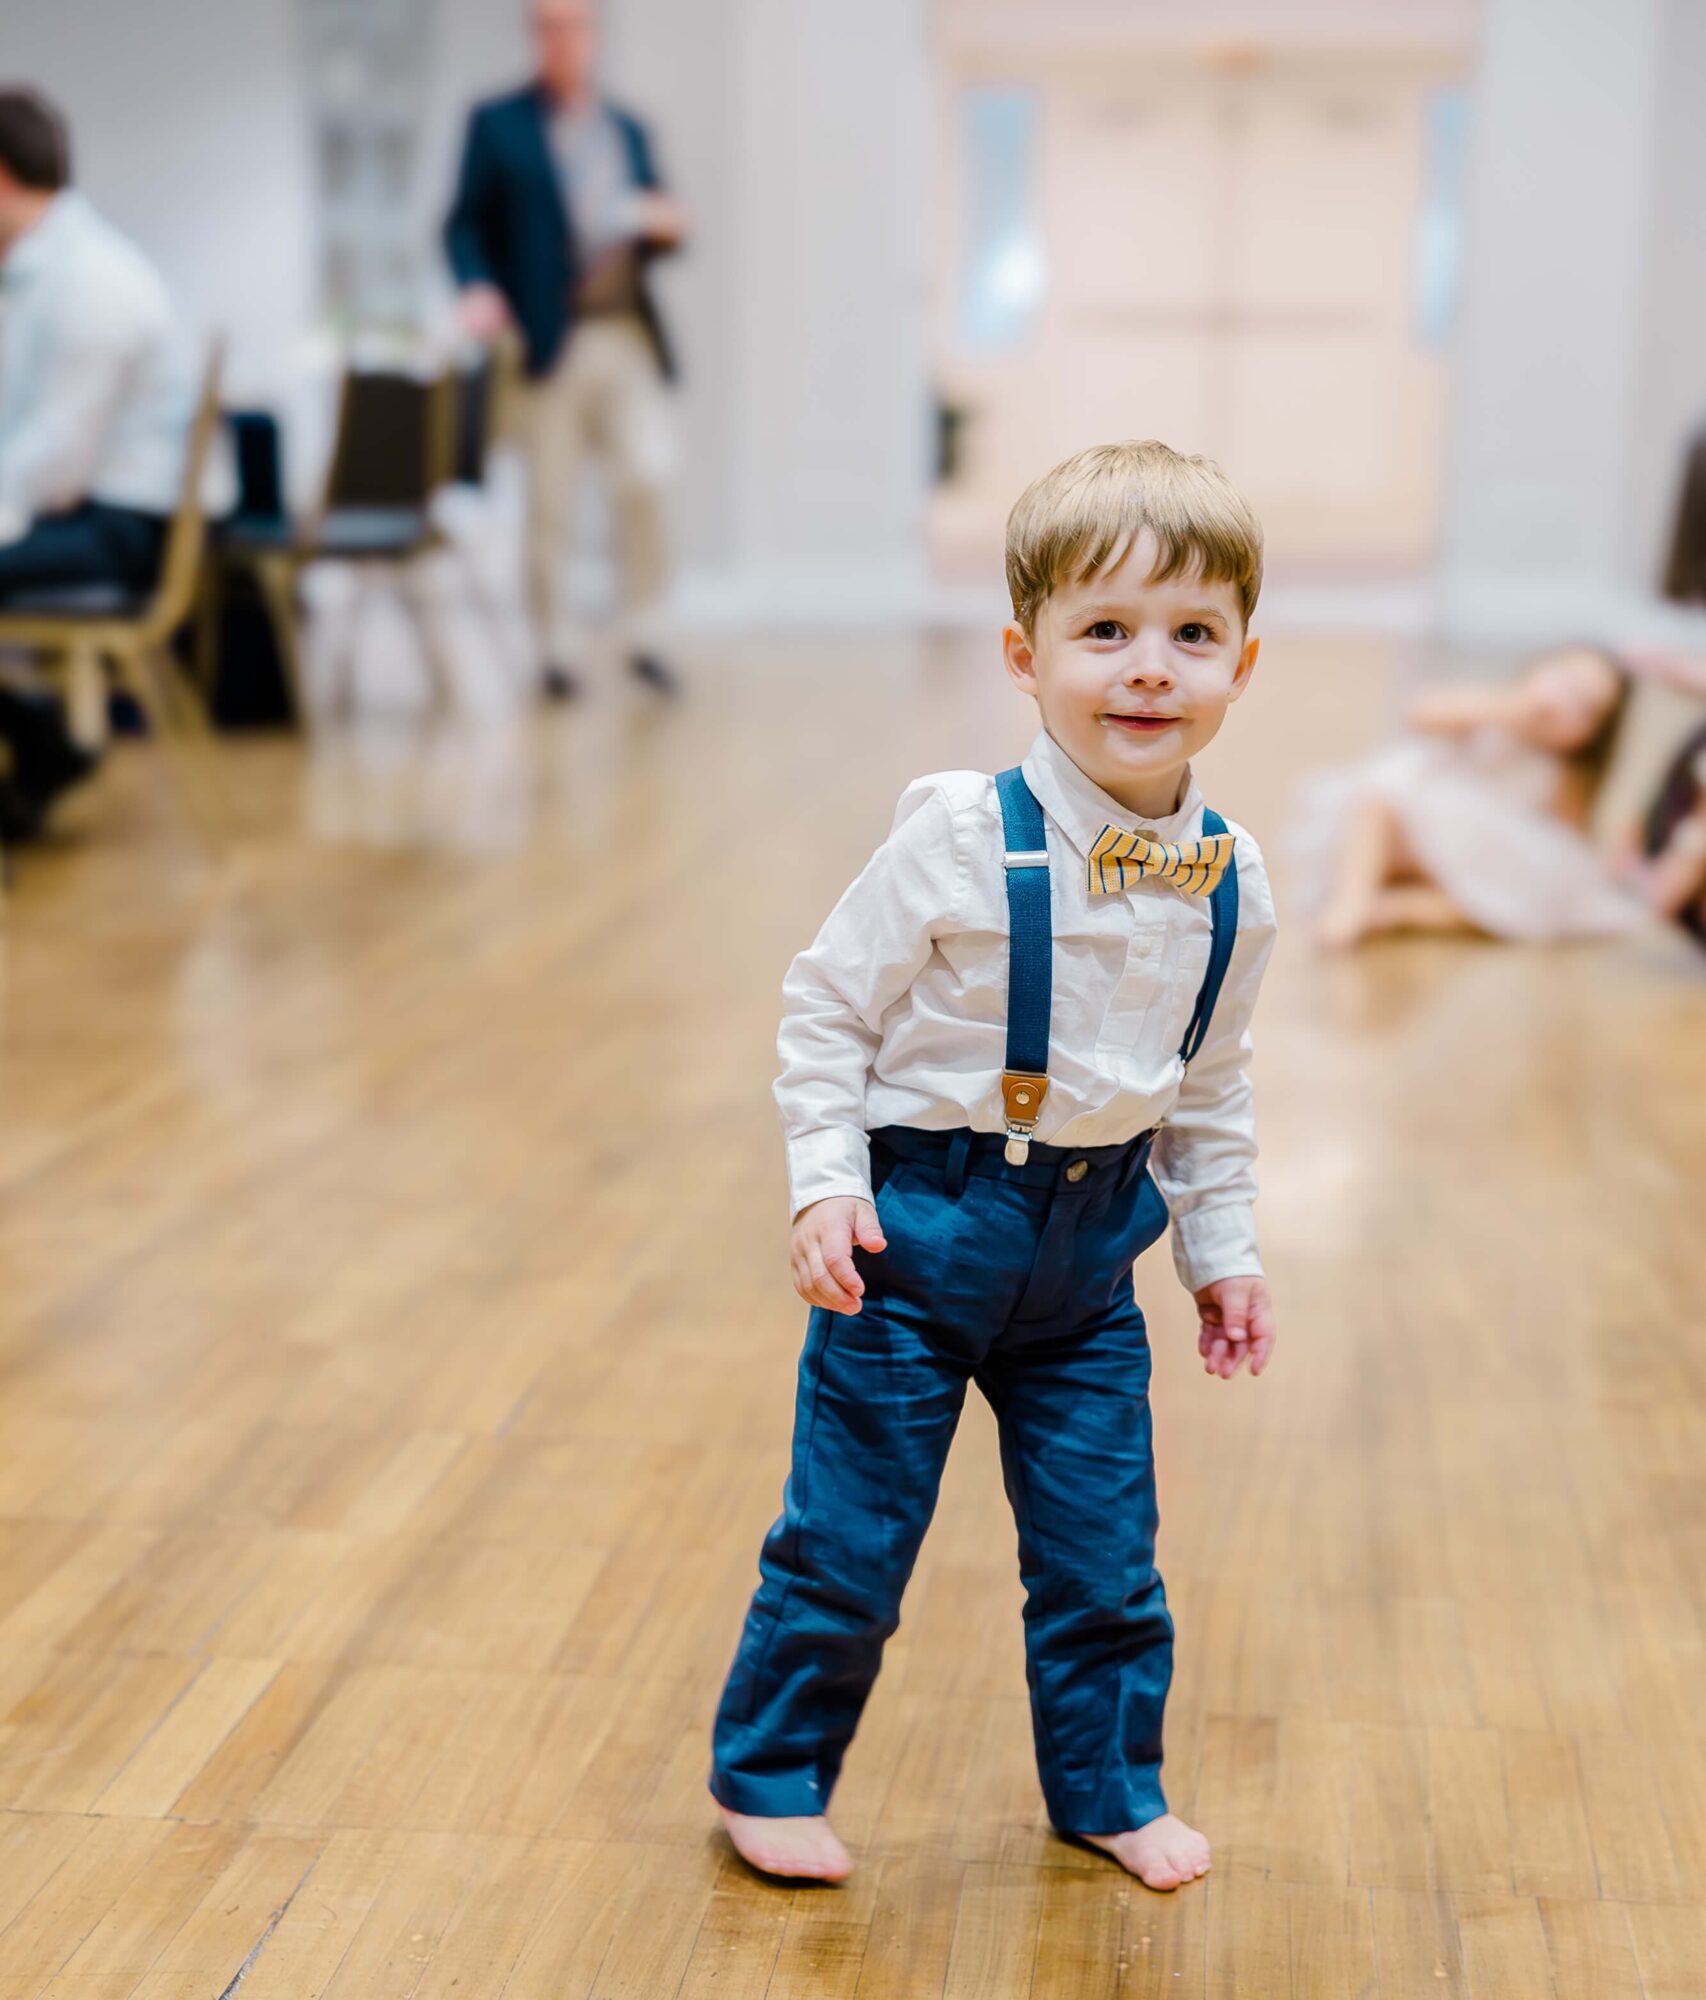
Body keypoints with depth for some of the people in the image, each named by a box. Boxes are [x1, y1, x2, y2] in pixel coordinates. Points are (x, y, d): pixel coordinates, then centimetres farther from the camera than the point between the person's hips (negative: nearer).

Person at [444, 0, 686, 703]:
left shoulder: (627, 129, 17)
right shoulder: (497, 124, 5)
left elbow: (653, 233, 20)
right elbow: (465, 224, 0)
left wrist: (665, 228, -3)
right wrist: (479, 288, -18)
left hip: (628, 335, 3)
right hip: (548, 341, -3)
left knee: (647, 479, -9)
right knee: (548, 503, 0)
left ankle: (641, 637, 5)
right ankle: (551, 652, 10)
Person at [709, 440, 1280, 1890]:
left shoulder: (1232, 889, -3)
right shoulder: (962, 840, -17)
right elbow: (826, 1009, -9)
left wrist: (1222, 1251, 13)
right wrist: (827, 1185, -15)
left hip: (1091, 1245, 4)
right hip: (920, 1226, -4)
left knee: (1103, 1548, 13)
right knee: (850, 1539, 6)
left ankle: (1108, 1786, 35)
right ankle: (770, 1772, 28)